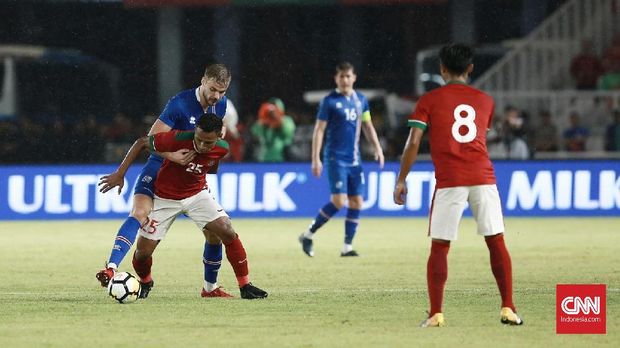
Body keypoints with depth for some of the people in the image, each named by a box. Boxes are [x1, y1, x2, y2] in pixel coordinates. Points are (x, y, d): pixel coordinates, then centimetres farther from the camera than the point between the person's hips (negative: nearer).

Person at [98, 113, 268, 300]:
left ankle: (245, 286, -2)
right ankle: (145, 283, 31)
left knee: (228, 233, -16)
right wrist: (119, 174, -16)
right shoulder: (177, 139, -32)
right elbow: (141, 142, -17)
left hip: (197, 194, 2)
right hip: (164, 198, -2)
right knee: (143, 252, -4)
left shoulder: (222, 148, -18)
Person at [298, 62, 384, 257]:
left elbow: (368, 126, 20)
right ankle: (309, 235, 0)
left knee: (356, 203, 2)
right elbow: (319, 130, -6)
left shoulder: (361, 100, 10)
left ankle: (348, 246, 8)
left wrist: (377, 148, 9)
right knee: (339, 200, -15)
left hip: (354, 160, 6)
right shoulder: (329, 101, -6)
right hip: (335, 158, -6)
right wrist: (316, 159, -11)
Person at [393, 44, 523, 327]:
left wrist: (401, 181, 3)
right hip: (483, 176, 2)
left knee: (439, 248, 3)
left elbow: (413, 143, -2)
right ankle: (508, 309, 3)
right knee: (496, 241, 7)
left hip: (449, 180, -2)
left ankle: (435, 313, -4)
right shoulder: (485, 100, 15)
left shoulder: (429, 100, 5)